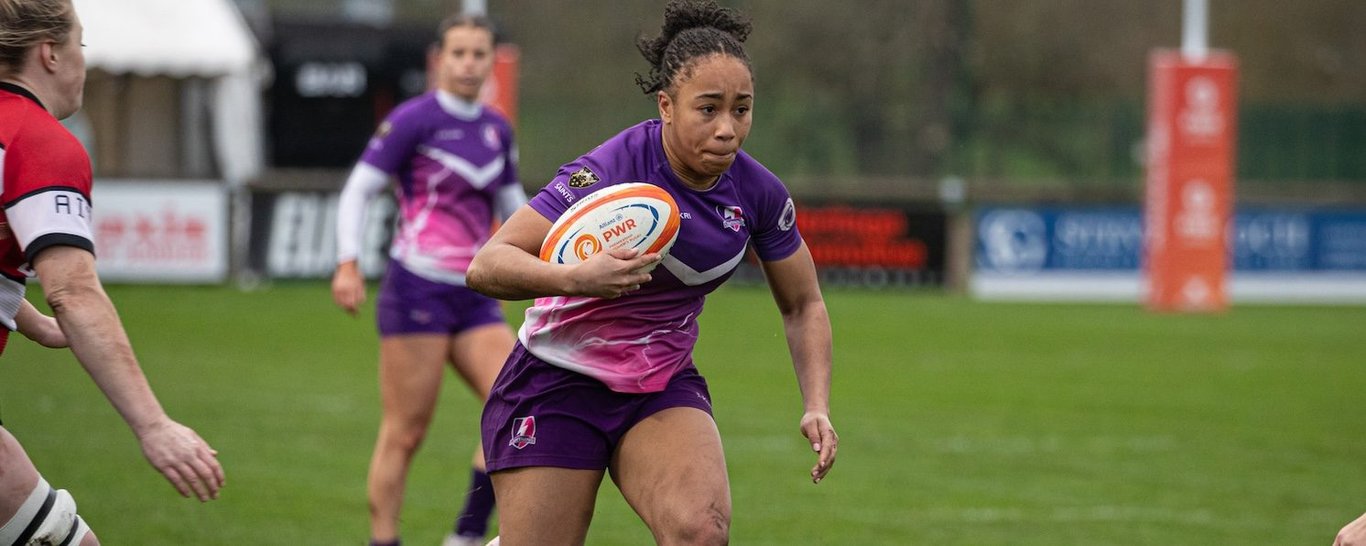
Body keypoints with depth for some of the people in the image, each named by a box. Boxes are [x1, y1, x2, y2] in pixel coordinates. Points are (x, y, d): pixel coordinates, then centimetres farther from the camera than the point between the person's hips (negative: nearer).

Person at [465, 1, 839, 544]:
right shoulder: (609, 170, -22)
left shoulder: (758, 193, -7)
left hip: (664, 388, 3)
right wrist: (575, 278, -43)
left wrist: (817, 407, -5)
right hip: (557, 387, -3)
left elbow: (803, 305, 9)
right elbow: (486, 265, -25)